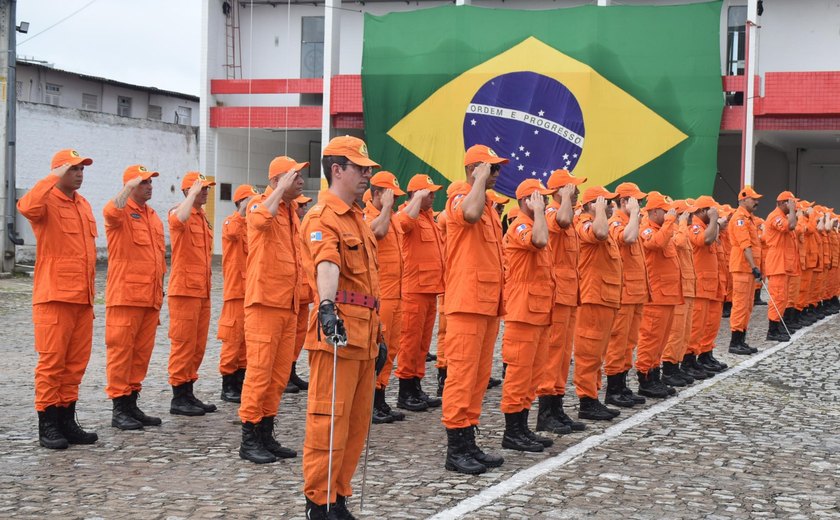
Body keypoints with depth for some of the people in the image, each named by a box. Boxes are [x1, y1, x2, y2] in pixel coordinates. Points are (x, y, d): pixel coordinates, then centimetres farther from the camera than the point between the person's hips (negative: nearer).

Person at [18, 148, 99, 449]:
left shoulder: (83, 205, 18)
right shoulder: (47, 201, -5)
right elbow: (27, 207, -30)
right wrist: (52, 179, -23)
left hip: (82, 298, 7)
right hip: (54, 297, -7)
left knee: (76, 362, 9)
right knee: (52, 361, -4)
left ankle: (67, 421, 17)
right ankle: (48, 426, 2)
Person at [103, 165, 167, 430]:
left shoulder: (152, 215, 18)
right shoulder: (122, 212, -4)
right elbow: (112, 211, -31)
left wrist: (160, 286, 22)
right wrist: (130, 185, -23)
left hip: (150, 296, 7)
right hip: (125, 295, -7)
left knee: (142, 351, 10)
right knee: (121, 349, -4)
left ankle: (132, 404, 18)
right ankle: (119, 409, -1)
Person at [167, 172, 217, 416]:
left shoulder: (203, 217, 18)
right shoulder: (178, 212, -7)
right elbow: (180, 219, -35)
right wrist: (193, 192, -23)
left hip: (202, 291, 8)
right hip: (185, 289, -8)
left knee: (198, 345, 11)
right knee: (183, 343, -5)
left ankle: (189, 394, 18)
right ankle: (178, 399, 0)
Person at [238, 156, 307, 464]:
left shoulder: (292, 211, 17)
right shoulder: (261, 205, -8)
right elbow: (260, 219, -34)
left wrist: (301, 296, 24)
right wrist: (282, 189, -23)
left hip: (288, 303, 8)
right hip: (264, 302, -8)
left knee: (280, 373, 10)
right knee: (259, 370, -7)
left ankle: (266, 435, 19)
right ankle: (249, 440, 0)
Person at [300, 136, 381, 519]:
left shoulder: (357, 218, 20)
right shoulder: (323, 217, -10)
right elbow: (327, 264, -30)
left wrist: (377, 333, 25)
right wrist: (327, 305, -47)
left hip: (364, 333, 9)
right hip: (337, 330, -9)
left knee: (357, 423, 13)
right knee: (329, 420, -5)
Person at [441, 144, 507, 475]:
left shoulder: (488, 205, 20)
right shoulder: (460, 199, -8)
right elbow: (471, 213, -34)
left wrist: (499, 300, 21)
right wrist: (481, 178, -17)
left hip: (488, 304, 9)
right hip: (467, 303, -9)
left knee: (480, 375, 11)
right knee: (462, 374, -7)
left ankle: (469, 444, 17)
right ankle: (456, 450, -3)